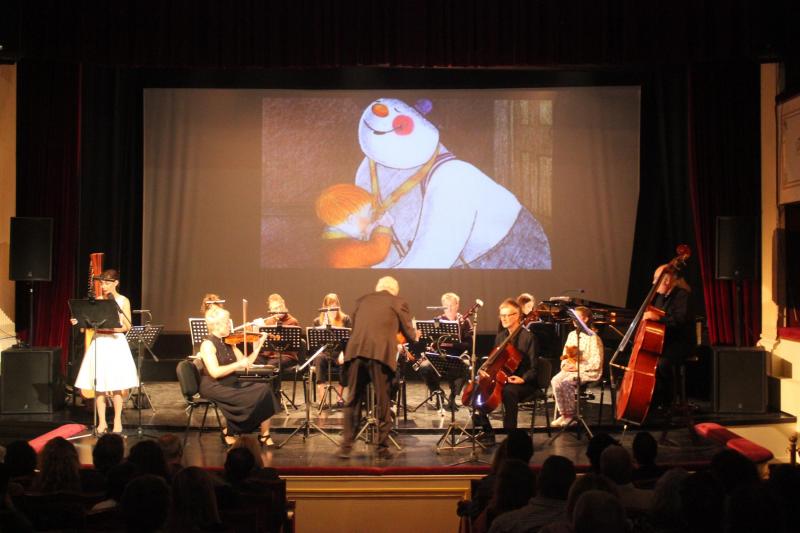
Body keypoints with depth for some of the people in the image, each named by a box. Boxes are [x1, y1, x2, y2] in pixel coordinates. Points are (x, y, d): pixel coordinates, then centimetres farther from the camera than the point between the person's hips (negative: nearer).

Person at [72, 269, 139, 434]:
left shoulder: (123, 301, 0)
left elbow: (128, 327, -3)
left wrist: (118, 312, -20)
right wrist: (79, 321, -9)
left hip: (116, 344, -3)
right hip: (99, 343, 3)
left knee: (117, 384, -3)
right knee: (99, 384, 1)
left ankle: (117, 421, 8)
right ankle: (102, 422, 10)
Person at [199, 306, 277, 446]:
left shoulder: (228, 342, 10)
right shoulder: (208, 344, -12)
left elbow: (245, 364, 10)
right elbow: (215, 372, -23)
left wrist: (259, 345, 5)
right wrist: (238, 364, -22)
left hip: (232, 383, 7)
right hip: (214, 387, -7)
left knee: (264, 389, -14)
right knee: (248, 398, -27)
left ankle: (264, 435, -11)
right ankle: (229, 434, -4)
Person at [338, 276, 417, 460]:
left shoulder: (362, 300, 23)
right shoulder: (398, 303, 13)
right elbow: (409, 333, 18)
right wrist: (415, 335, 41)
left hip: (356, 351, 3)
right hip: (381, 353, -3)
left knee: (353, 400, 10)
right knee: (383, 402, 6)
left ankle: (346, 445, 8)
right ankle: (382, 447, 10)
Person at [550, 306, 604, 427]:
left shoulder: (593, 338, -9)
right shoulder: (571, 335, 14)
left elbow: (597, 363, -14)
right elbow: (565, 355, 22)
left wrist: (578, 367, -18)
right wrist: (565, 365, 0)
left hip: (588, 372, -6)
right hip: (570, 369, 6)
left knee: (565, 382, -31)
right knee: (555, 380, -23)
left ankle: (570, 414, -14)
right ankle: (563, 413, -16)